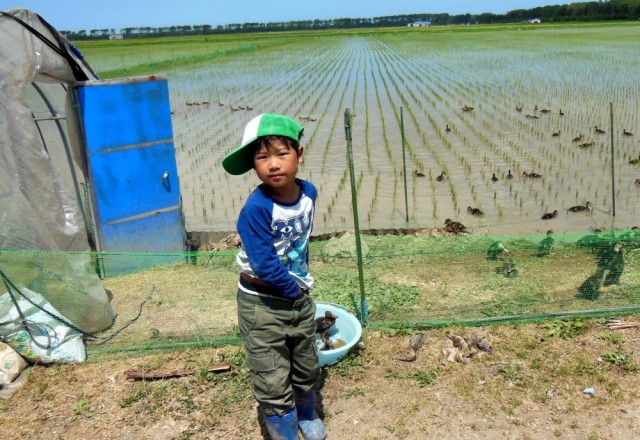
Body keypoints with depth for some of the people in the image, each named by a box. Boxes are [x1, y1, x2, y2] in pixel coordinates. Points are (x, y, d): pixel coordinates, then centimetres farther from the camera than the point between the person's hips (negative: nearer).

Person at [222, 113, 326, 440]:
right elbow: (265, 267, -27)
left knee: (307, 369, 25)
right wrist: (295, 289, -11)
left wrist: (302, 291, 2)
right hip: (262, 306, -6)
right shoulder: (256, 209, -28)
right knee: (274, 386, 2)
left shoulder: (308, 193, -8)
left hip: (299, 298, 6)